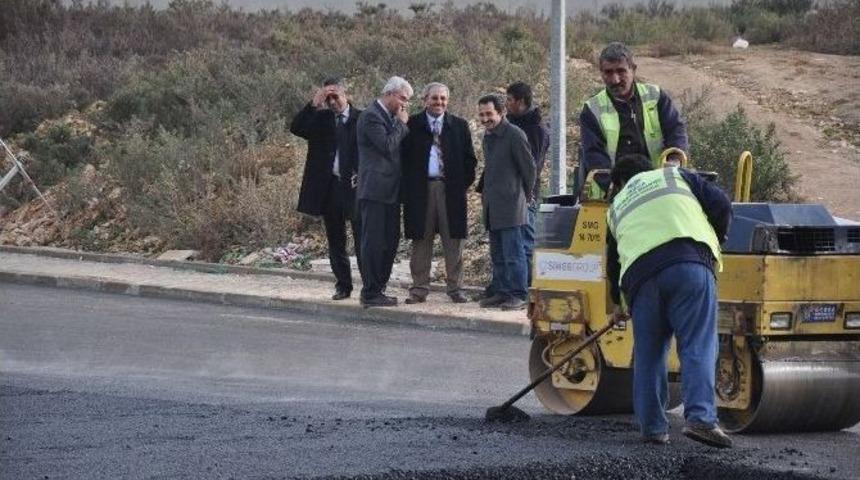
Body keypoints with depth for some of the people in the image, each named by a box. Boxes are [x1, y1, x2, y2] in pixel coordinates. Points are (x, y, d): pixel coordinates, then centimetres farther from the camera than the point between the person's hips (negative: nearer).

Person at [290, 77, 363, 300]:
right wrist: (314, 104, -15)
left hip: (354, 186, -4)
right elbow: (296, 128, -7)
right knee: (335, 242, 10)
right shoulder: (320, 118, 7)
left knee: (362, 238, -3)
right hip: (328, 187, 4)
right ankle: (343, 285, 18)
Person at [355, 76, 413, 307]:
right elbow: (387, 146, -19)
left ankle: (378, 289, 18)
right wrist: (402, 124, -10)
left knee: (390, 242, 11)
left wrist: (401, 124, 9)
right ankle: (370, 294, -3)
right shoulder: (371, 116, -12)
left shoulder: (391, 117, 17)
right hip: (375, 190, -9)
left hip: (390, 192, 9)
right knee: (373, 243, -6)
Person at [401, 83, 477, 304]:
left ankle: (455, 288, 7)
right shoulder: (412, 125, 5)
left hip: (450, 190, 1)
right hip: (420, 191, -1)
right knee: (421, 240, 2)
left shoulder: (459, 126, 9)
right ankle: (420, 288, 7)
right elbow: (404, 157, 5)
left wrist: (463, 184, 1)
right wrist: (407, 185, -2)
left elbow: (469, 159, 11)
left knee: (453, 240, 1)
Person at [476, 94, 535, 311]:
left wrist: (524, 196, 0)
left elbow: (529, 168, -7)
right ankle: (502, 292, 16)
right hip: (492, 207, 9)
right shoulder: (488, 137, 17)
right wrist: (485, 192, 17)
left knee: (513, 253, -8)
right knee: (497, 254, 11)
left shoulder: (515, 135, -10)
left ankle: (518, 295, -7)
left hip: (510, 206, -9)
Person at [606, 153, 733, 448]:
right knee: (698, 346, -6)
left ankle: (653, 427, 14)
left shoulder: (616, 208, 33)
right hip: (690, 263, -2)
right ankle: (701, 417, -22)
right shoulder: (675, 176, 27)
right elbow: (721, 205, 14)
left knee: (648, 354, 14)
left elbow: (612, 263, 38)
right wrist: (714, 243, 29)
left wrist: (618, 302, 54)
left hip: (640, 275, 2)